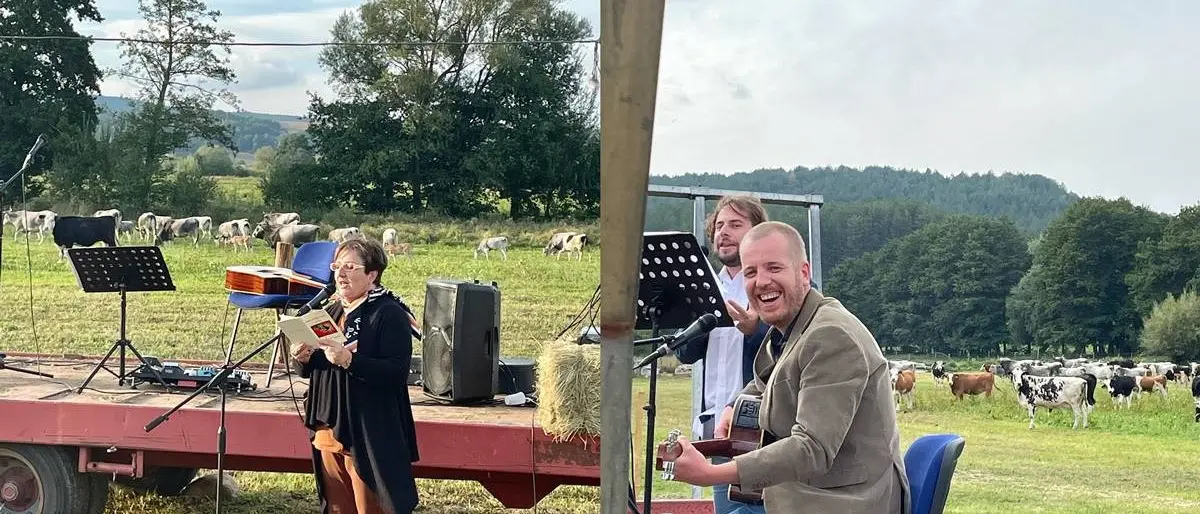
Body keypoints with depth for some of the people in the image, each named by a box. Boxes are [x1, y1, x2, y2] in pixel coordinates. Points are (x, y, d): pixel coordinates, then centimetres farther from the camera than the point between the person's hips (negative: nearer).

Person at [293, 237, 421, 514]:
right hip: (329, 429, 8)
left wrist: (349, 360, -28)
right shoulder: (332, 311, 15)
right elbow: (319, 368, 22)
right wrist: (306, 359, -1)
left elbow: (397, 373, -19)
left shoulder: (390, 314, -10)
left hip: (369, 436, -8)